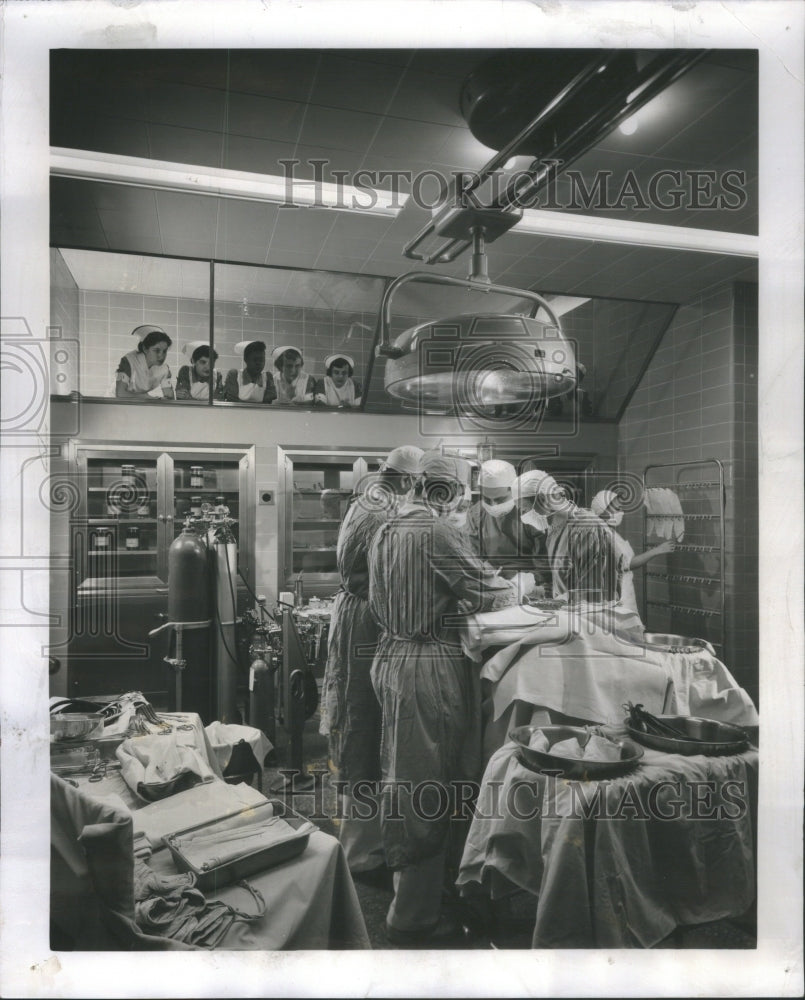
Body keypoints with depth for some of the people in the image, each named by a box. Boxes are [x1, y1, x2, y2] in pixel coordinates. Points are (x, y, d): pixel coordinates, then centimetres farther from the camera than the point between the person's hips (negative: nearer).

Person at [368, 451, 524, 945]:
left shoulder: (387, 529, 10)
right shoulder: (438, 530, -17)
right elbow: (486, 590, -15)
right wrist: (515, 588, 7)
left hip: (392, 658, 9)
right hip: (432, 665, -9)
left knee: (404, 780, 20)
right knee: (429, 789, 2)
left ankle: (409, 896, 38)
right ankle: (416, 916, 15)